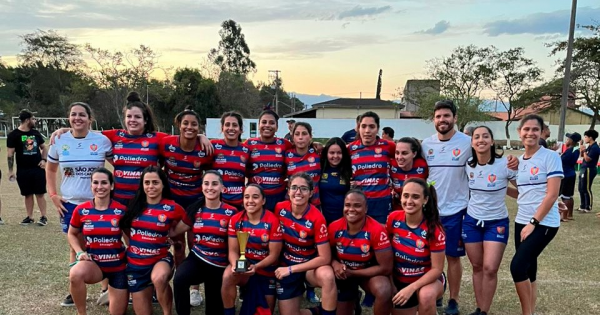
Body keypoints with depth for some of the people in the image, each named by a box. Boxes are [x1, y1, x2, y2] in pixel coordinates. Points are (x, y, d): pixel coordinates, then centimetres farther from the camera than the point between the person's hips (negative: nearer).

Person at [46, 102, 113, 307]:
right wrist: (53, 195, 5)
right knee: (75, 247, 12)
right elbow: (50, 169, 14)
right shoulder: (59, 141, 1)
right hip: (70, 203, 2)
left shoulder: (102, 141, -6)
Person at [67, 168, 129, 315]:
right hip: (93, 263, 0)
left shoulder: (121, 210, -12)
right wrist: (80, 252, -6)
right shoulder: (81, 210, -8)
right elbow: (72, 234, 10)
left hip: (118, 265, 0)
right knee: (75, 274, -36)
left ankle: (112, 289, 41)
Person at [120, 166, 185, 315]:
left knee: (159, 278, -38)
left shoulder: (172, 208, -11)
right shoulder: (134, 205, -2)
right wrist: (136, 241, 8)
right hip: (134, 262, 3)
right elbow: (125, 227, 17)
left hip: (160, 259, -3)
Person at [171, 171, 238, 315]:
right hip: (196, 259, 1)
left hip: (219, 265, -1)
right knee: (179, 279, -31)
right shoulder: (194, 209, 0)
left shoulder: (231, 212, -8)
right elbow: (173, 232, 6)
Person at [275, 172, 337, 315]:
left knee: (327, 276, -36)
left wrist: (291, 269, -21)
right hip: (285, 265, 3)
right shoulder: (280, 208, -12)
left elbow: (325, 258, -22)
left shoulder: (317, 218, -22)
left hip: (310, 265, -3)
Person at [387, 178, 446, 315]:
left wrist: (411, 288, -29)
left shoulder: (434, 230, -23)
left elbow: (437, 269, -19)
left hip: (428, 280, -4)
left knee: (426, 295, -36)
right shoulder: (393, 218, -13)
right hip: (399, 280, 4)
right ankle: (415, 303, 35)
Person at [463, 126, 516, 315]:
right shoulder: (468, 165, -4)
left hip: (496, 222, -3)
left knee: (490, 268, -7)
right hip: (471, 221, 4)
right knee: (477, 266, 10)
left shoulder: (505, 164, -16)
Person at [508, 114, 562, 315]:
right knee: (528, 270, 10)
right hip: (521, 222, 6)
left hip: (543, 223, -6)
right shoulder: (519, 161, 9)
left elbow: (552, 195, -15)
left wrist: (534, 223, -17)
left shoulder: (550, 157, -9)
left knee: (517, 266, -14)